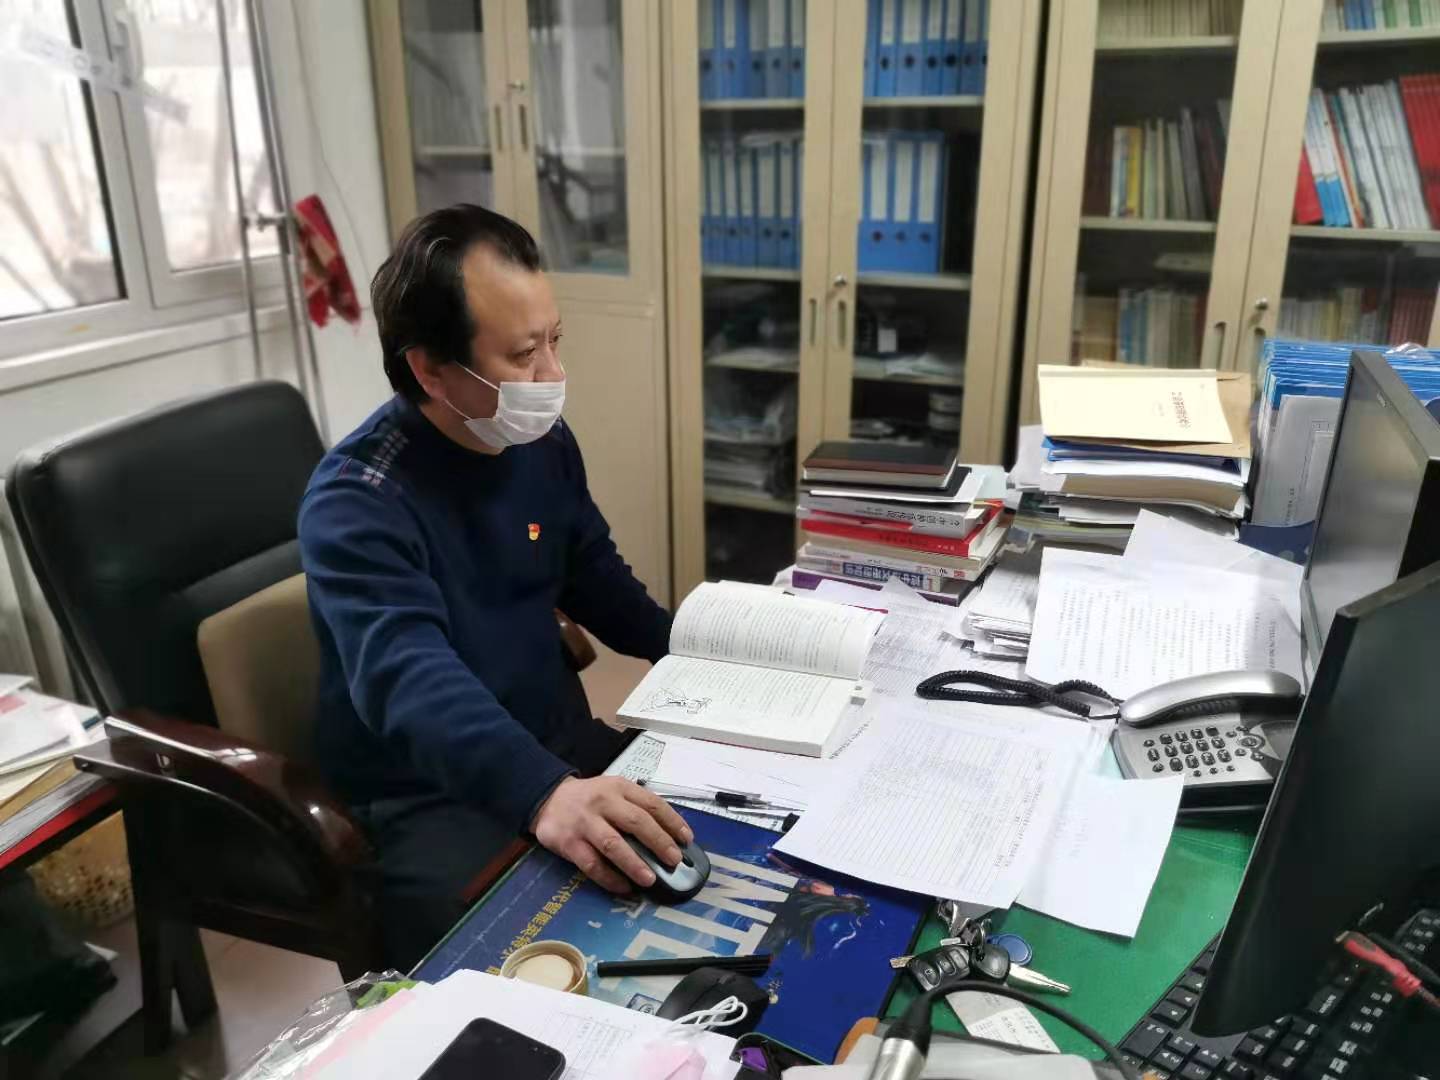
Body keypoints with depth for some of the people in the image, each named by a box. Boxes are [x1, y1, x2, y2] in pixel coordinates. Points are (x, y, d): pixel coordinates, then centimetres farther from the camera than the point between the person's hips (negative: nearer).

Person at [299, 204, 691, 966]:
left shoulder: (542, 441, -1)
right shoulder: (357, 501, -23)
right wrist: (543, 795, -55)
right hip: (428, 795, -6)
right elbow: (411, 680, -39)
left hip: (559, 746, 7)